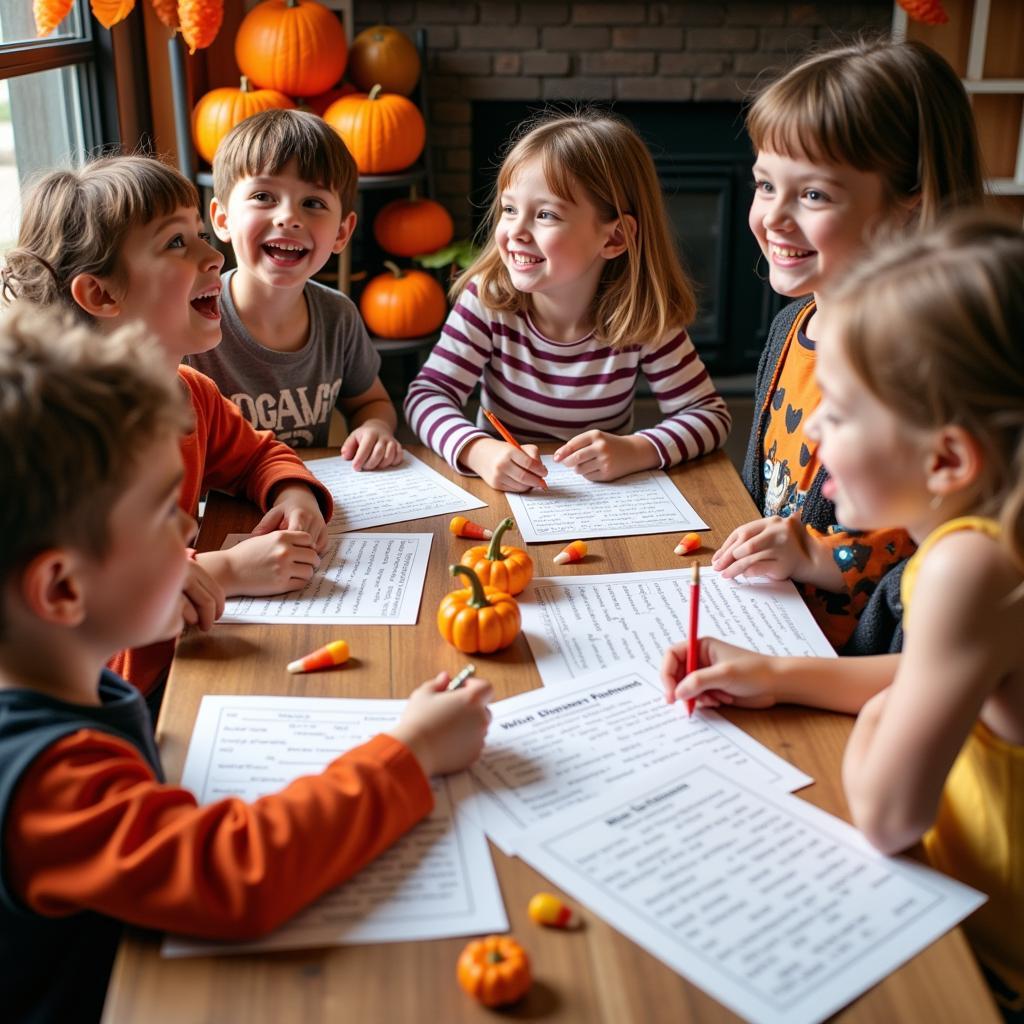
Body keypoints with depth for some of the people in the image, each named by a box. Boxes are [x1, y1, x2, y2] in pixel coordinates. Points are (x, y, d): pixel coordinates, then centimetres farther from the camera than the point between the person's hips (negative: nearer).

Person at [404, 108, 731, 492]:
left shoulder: (643, 320, -12)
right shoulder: (488, 299, -12)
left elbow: (710, 414, -8)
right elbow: (428, 393, -13)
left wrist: (635, 450, -26)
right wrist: (479, 451, -33)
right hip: (499, 492, 2)